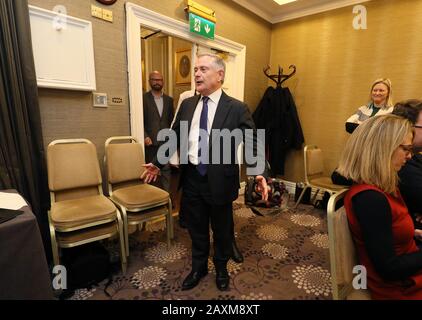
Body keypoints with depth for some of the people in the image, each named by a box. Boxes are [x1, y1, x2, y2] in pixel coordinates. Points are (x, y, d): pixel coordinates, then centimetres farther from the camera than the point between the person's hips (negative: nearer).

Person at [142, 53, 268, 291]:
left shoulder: (237, 108, -7)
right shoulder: (187, 105, 6)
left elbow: (252, 143, -11)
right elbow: (175, 137, 12)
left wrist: (260, 173, -25)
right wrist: (158, 163, 10)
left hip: (220, 181, -3)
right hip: (191, 179, 4)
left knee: (222, 230, 18)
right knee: (196, 229, 21)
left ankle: (221, 269, 46)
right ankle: (199, 267, 47)